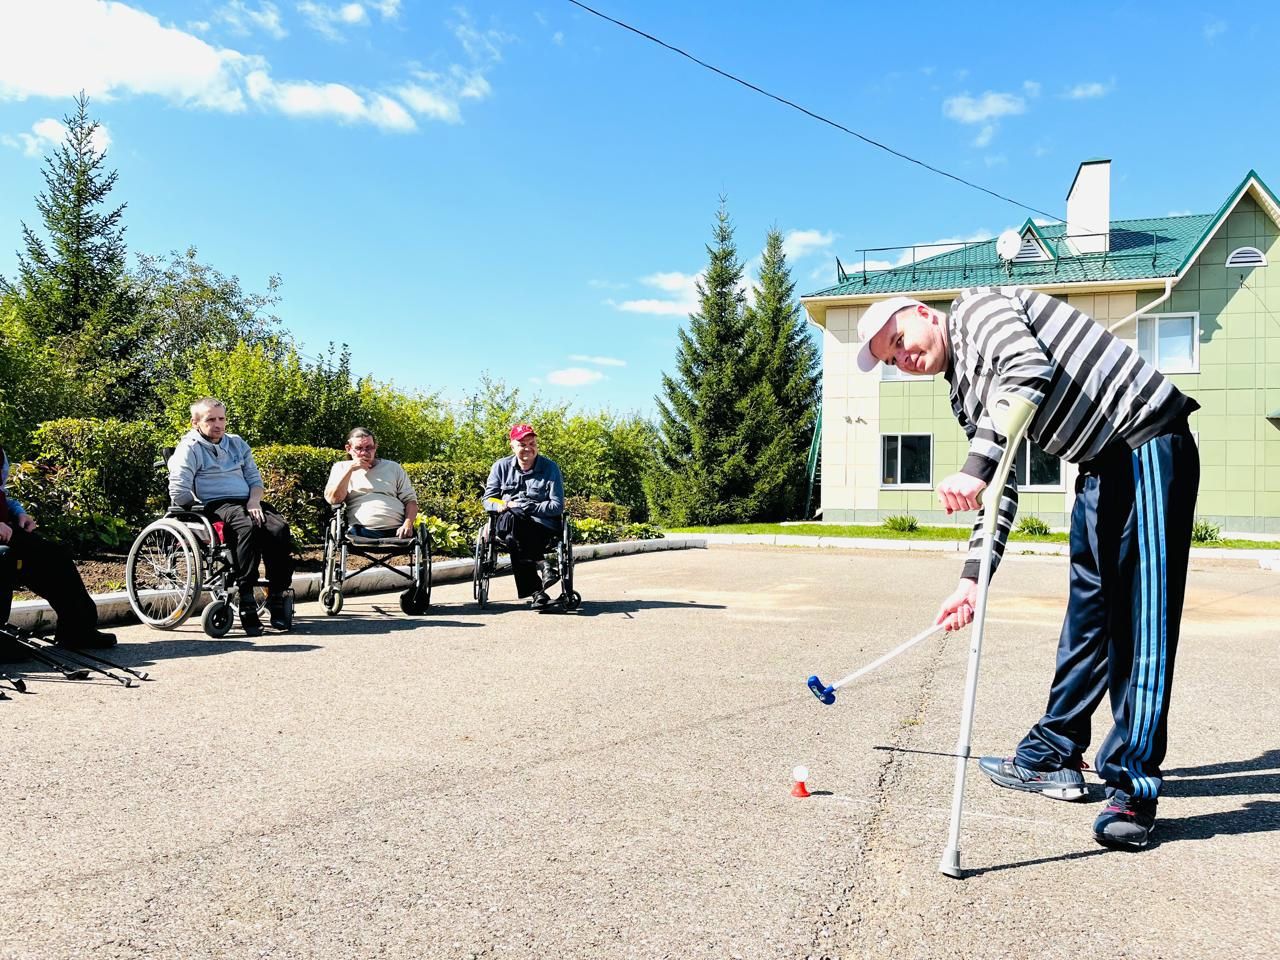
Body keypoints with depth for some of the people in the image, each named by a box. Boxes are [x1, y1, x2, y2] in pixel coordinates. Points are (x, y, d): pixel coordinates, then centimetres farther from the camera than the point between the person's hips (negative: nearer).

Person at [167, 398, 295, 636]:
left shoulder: (237, 444, 22)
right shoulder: (190, 449, 3)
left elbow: (255, 478, 20)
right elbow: (178, 494, -5)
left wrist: (254, 501, 1)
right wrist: (203, 508, -3)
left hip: (248, 502, 5)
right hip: (216, 506, -5)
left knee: (280, 528, -27)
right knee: (247, 526, -38)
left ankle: (277, 596, -22)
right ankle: (247, 603, -36)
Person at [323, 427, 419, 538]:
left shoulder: (393, 467, 19)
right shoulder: (341, 468, 19)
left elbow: (410, 500, 13)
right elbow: (332, 499, 4)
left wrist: (408, 524, -7)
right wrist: (350, 469, -2)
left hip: (396, 532, 0)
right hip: (360, 533, 0)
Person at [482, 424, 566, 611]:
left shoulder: (550, 468, 6)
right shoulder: (501, 466, 14)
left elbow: (557, 506, -1)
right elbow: (488, 499, 12)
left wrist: (526, 506, -10)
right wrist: (501, 505, -12)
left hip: (542, 527, -2)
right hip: (506, 524, 2)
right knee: (510, 516, -36)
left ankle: (535, 592, -36)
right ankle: (542, 568, -37)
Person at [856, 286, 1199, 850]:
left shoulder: (974, 305, -6)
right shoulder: (965, 392, 17)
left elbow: (1029, 369, -27)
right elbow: (1000, 492, 14)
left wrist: (975, 467, -33)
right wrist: (971, 578, 7)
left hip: (1148, 440, -9)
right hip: (1100, 467, 9)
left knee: (1141, 617, -9)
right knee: (1087, 614, 11)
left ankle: (1132, 788, -5)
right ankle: (1052, 758, 18)